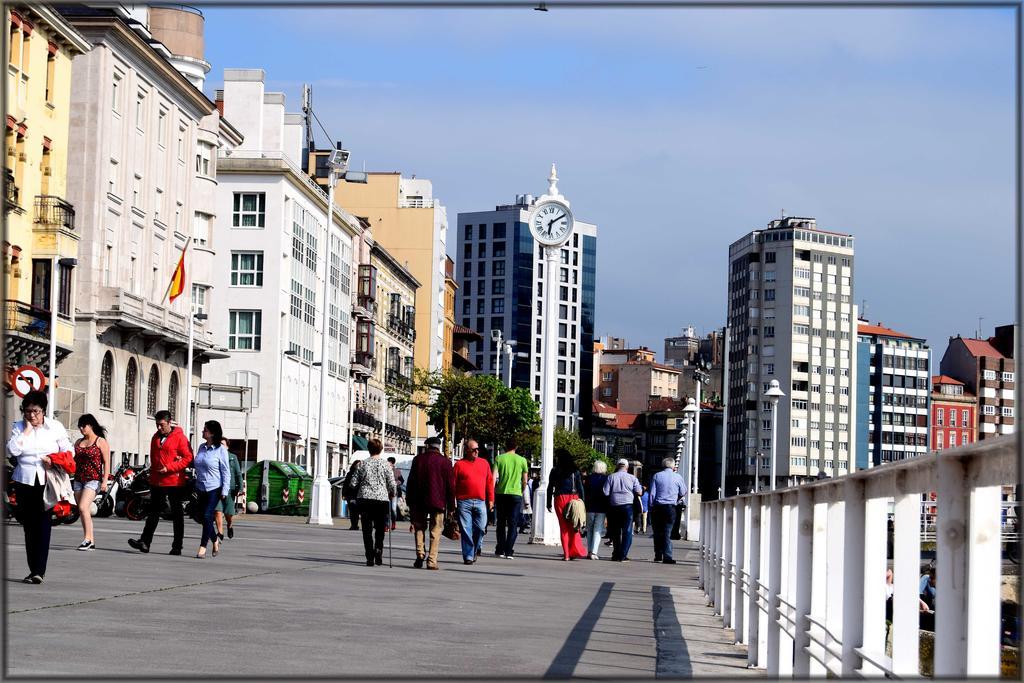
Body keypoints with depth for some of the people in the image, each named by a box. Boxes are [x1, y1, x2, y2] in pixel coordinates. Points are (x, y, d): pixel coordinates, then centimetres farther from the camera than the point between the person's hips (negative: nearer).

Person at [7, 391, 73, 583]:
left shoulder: (55, 427, 5)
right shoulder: (18, 427, 7)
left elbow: (68, 451, 8)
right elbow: (12, 450, -8)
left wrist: (54, 460, -9)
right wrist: (26, 431, -8)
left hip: (47, 482, -2)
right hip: (25, 481, 2)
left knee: (43, 525, -11)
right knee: (29, 527, 4)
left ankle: (39, 570, -15)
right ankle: (34, 570, 10)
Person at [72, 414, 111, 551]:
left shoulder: (101, 442, -2)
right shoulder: (78, 442, 17)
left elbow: (106, 462, -6)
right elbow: (74, 460, 20)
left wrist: (105, 481, -13)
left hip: (93, 479, -7)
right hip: (78, 480, 7)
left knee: (83, 507, -20)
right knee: (83, 511, 5)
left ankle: (88, 538, -17)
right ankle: (91, 541, 10)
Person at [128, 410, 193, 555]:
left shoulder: (179, 437, -8)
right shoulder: (156, 437, 13)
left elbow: (188, 458, -12)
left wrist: (169, 468, -17)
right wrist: (153, 472, 7)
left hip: (174, 482, -6)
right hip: (157, 481, 6)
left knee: (177, 514, 3)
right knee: (154, 512, 4)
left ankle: (177, 546, 7)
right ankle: (144, 542, 0)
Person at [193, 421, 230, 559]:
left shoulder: (221, 449, -9)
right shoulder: (201, 447, 8)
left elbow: (226, 471, -8)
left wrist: (225, 491, -11)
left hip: (214, 488, -6)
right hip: (201, 488, 6)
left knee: (207, 516, -12)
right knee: (204, 517, 10)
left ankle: (203, 547, -8)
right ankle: (215, 540, 31)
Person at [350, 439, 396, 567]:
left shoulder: (363, 464, 2)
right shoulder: (385, 464, -1)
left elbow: (354, 483, 3)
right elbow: (392, 484, -2)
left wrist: (357, 496, 20)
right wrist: (391, 495, 17)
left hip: (364, 499, 0)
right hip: (381, 499, 0)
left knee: (367, 531, 3)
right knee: (379, 530, 12)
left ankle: (370, 558, -4)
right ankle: (378, 553, -3)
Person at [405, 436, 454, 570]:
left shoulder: (418, 459, 3)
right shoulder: (445, 462, -1)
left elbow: (410, 482, 5)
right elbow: (450, 486, 0)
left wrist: (409, 501, 11)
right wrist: (451, 506, 6)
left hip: (419, 502, 1)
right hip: (438, 502, -1)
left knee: (419, 528, 15)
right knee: (435, 532, 2)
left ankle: (420, 554, 1)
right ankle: (432, 561, -3)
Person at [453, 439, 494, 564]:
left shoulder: (484, 463, 13)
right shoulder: (459, 465, 4)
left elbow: (489, 482, 15)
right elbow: (453, 484, 3)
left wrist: (490, 499, 10)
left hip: (480, 502, 2)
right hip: (464, 502, -2)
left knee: (480, 528, -1)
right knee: (466, 530, -3)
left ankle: (476, 548, 25)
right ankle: (468, 556, 2)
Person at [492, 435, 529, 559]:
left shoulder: (499, 458, 1)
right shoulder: (522, 460, 3)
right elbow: (525, 480, 7)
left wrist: (492, 495, -1)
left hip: (501, 493, 1)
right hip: (516, 494, -1)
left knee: (501, 523, 13)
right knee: (513, 524, 2)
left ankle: (500, 550, 15)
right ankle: (509, 551, -7)